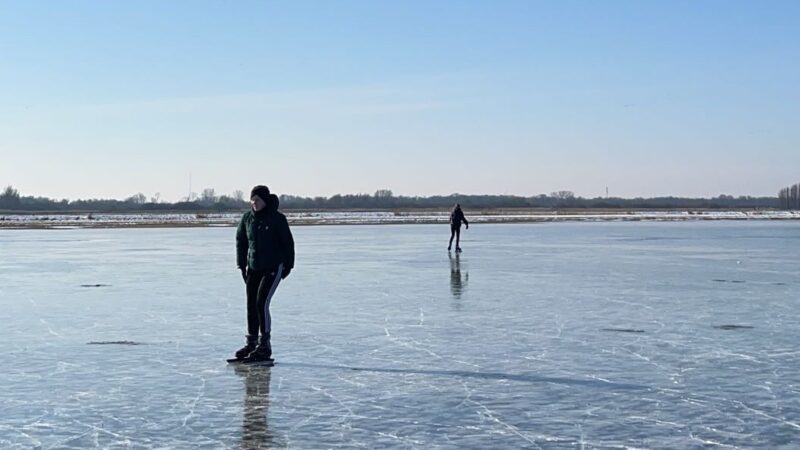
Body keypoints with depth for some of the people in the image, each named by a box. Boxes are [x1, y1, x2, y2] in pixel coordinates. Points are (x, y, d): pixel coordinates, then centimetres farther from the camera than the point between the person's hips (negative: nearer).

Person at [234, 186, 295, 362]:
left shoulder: (277, 218, -12)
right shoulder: (247, 218, 1)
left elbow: (288, 242, -5)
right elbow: (241, 240, 13)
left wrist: (288, 265, -3)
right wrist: (241, 264, 11)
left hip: (273, 268, -5)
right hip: (254, 268, 5)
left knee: (262, 303, -13)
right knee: (251, 305, 7)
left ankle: (265, 346, -7)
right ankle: (251, 343, 18)